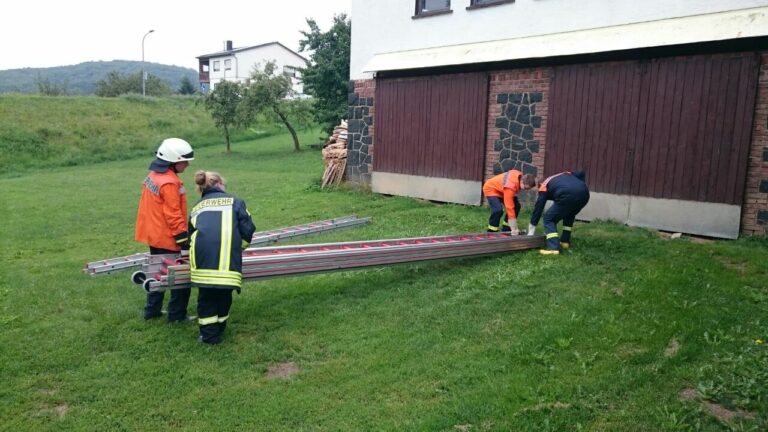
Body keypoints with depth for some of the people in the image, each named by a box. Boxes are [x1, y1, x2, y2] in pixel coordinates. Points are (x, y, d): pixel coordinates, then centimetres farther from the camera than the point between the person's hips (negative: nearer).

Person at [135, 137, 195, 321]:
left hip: (154, 235, 10)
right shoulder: (169, 183, -23)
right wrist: (184, 240, -19)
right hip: (168, 239, -10)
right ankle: (177, 315, 10)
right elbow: (173, 215, -23)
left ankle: (152, 310, 32)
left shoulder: (153, 176, 6)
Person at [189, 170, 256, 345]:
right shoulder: (235, 201, 20)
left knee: (206, 296, 14)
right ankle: (219, 329, 28)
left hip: (202, 255, 2)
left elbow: (191, 233, 33)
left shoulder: (197, 207, 28)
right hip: (227, 256, -2)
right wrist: (240, 247, 31)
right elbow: (248, 229, 13)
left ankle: (209, 335, 18)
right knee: (223, 294, 14)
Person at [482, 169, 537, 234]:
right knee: (498, 210, -30)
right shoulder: (510, 187, -40)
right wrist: (513, 229, -38)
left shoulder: (521, 177, -16)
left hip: (500, 189, 9)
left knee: (517, 206, 0)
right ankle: (491, 232, -14)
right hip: (490, 189, -9)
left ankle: (506, 229, 10)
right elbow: (509, 207, -40)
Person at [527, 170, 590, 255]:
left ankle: (553, 248, -4)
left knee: (549, 219, 10)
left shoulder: (544, 186, 24)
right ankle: (565, 241, 32)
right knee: (569, 215, 34)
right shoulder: (566, 175, 40)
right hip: (584, 193, 6)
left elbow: (538, 208, 24)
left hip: (568, 196, -6)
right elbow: (581, 173, 23)